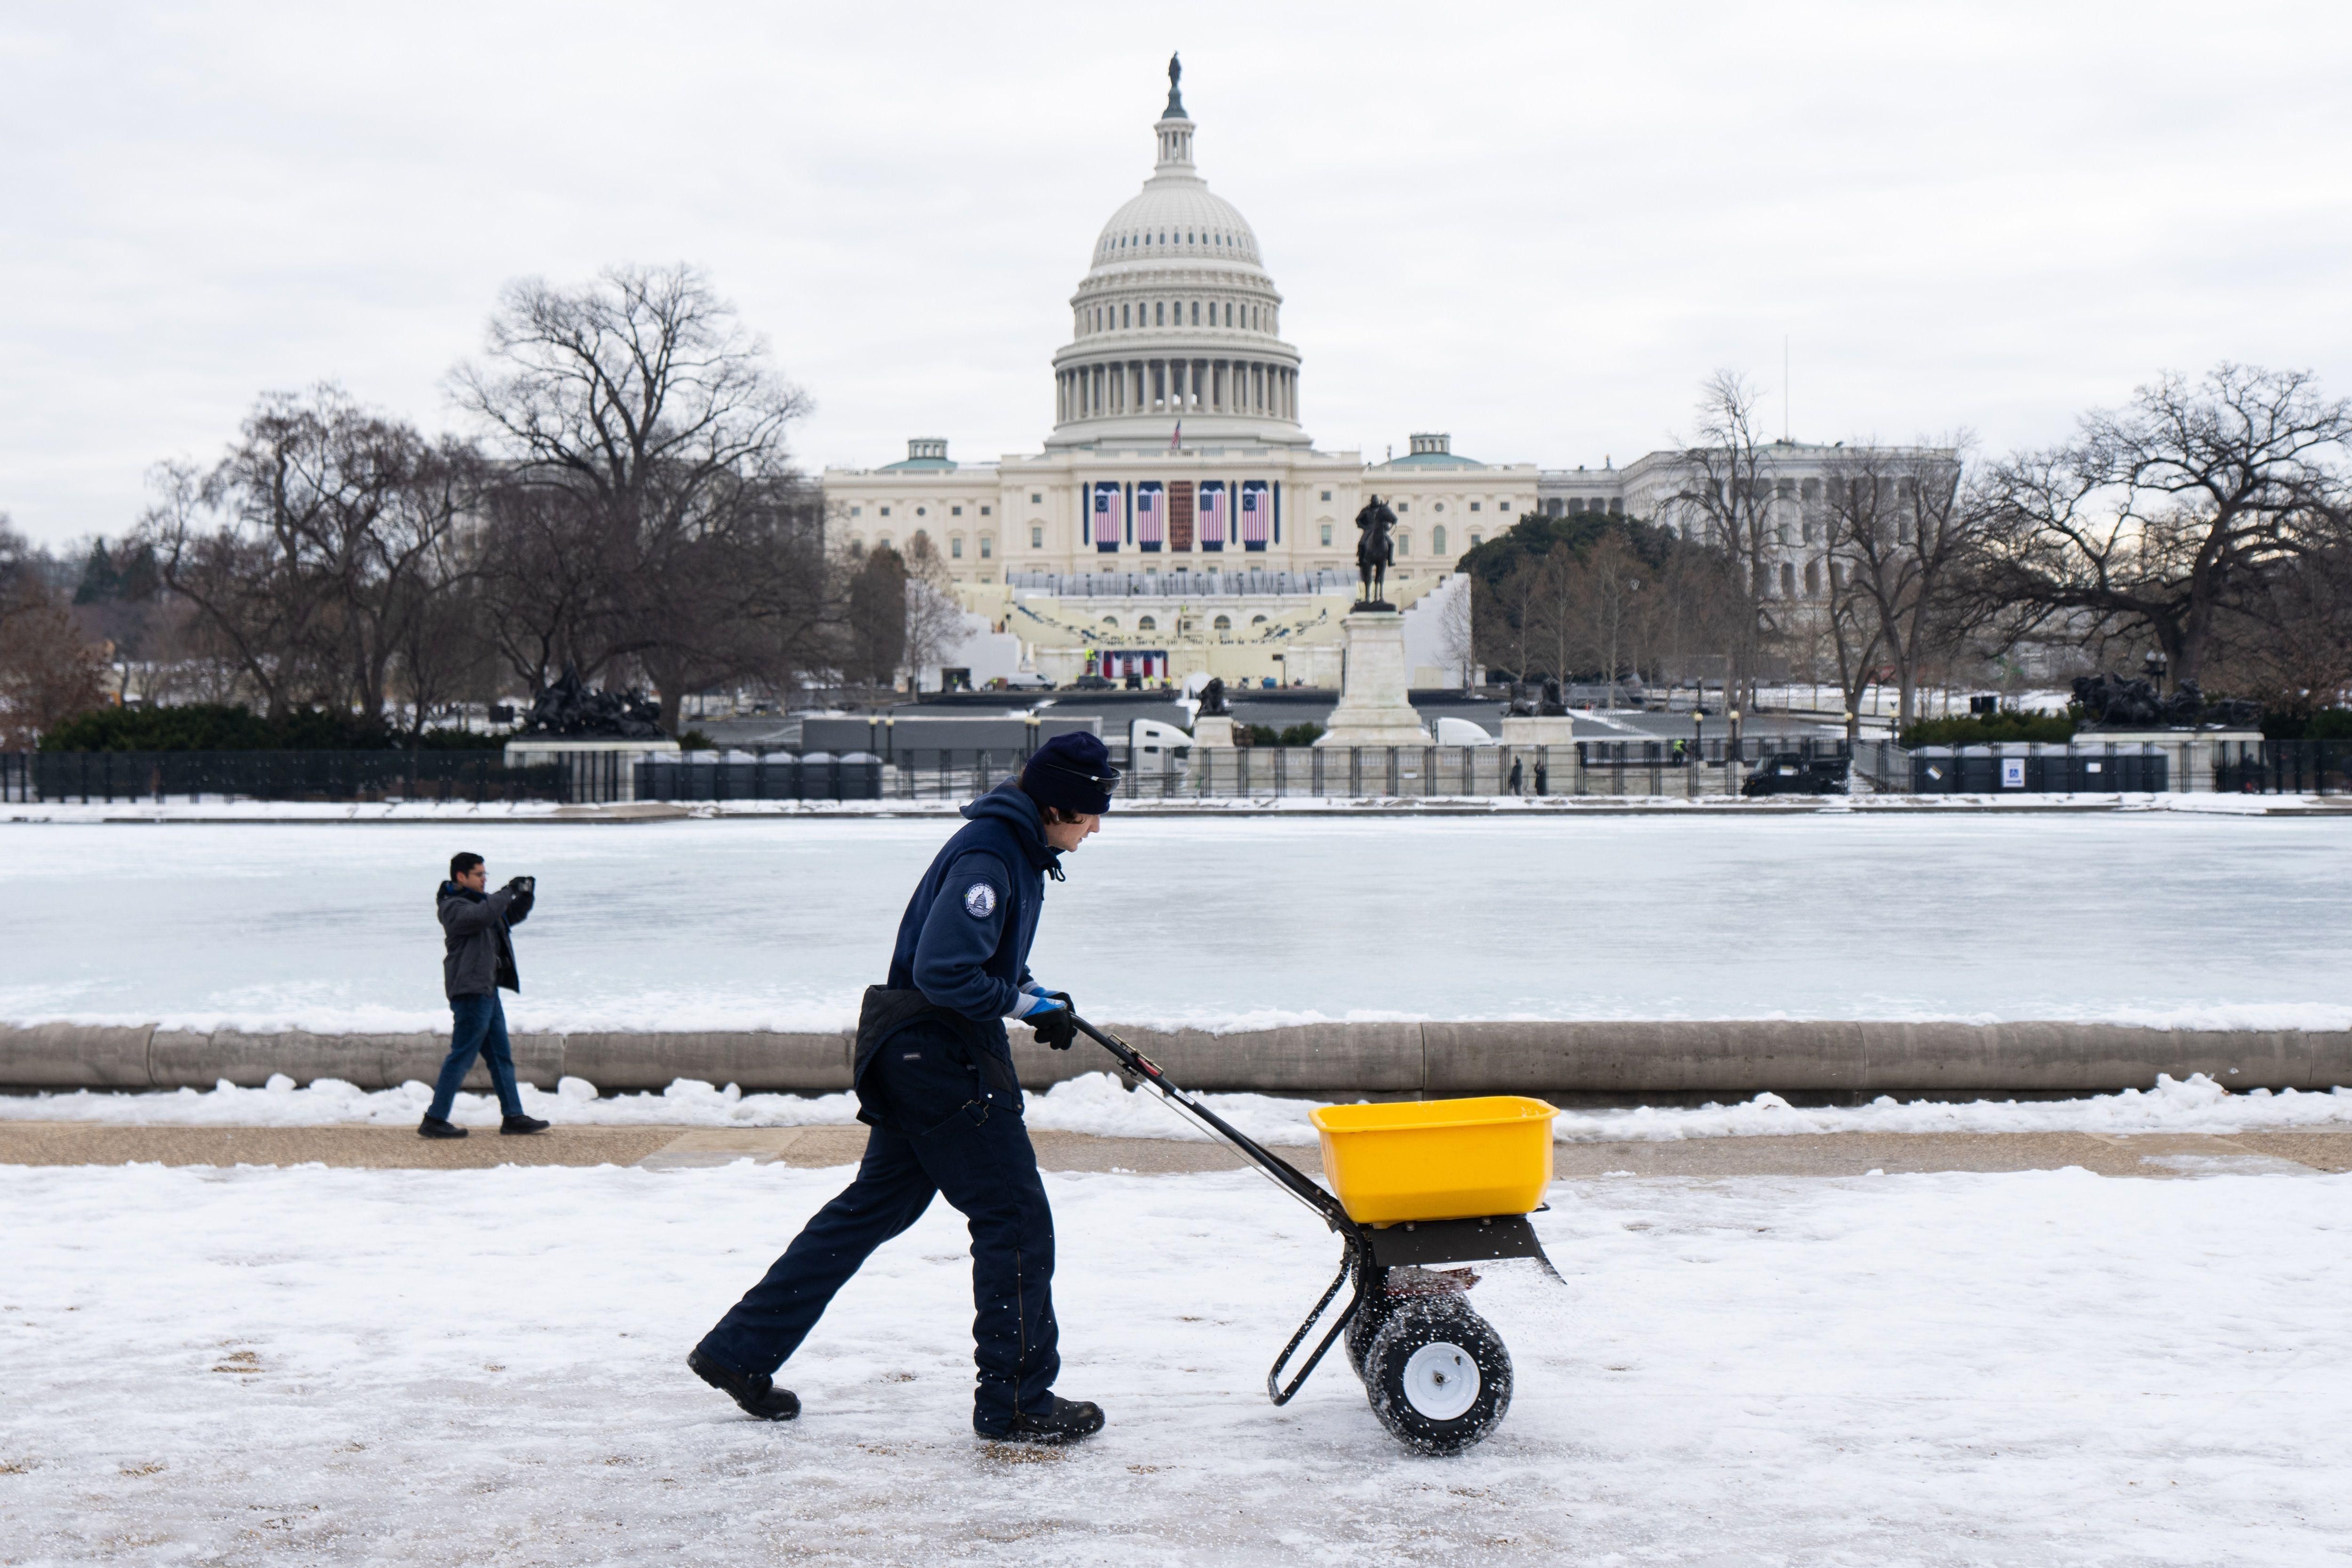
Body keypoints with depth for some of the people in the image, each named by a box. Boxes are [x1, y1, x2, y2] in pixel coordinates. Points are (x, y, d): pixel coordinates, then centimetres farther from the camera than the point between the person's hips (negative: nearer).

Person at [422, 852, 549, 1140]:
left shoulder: (479, 902, 18)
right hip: (470, 990, -10)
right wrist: (508, 891, -22)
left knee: (501, 1057, 12)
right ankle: (434, 1121, -7)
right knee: (462, 1056, -9)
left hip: (487, 990, 10)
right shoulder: (454, 906, -12)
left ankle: (513, 1116, 17)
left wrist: (526, 895, 6)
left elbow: (513, 916, 26)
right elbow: (482, 916, -32)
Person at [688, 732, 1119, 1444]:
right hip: (942, 1057, -11)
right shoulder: (987, 857, -20)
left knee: (875, 1205, 15)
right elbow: (942, 972, -26)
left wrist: (1038, 994, 8)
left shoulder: (1017, 848, 13)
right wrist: (1027, 1004, -17)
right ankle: (1015, 1400, 7)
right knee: (1015, 1218, -3)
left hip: (918, 1057, 11)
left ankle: (740, 1351, 22)